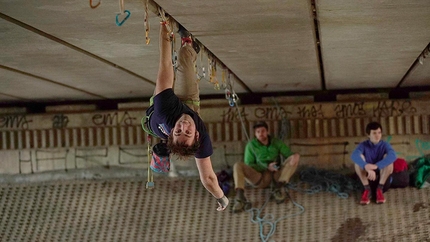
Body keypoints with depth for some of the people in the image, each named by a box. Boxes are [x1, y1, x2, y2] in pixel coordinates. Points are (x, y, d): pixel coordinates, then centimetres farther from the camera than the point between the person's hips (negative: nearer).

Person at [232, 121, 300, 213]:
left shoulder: (276, 143, 5)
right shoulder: (251, 145, 0)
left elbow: (288, 154, 3)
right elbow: (249, 165, -1)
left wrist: (295, 155, -23)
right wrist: (267, 167, -14)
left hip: (275, 176, 1)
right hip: (260, 178, -1)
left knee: (294, 157, -15)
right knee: (238, 165, -23)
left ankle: (279, 188, -27)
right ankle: (240, 198, -40)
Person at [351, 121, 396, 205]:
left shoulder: (385, 145, -5)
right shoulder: (363, 145, -5)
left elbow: (393, 156, -29)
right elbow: (354, 155, -29)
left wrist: (376, 166, -42)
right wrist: (367, 168, -46)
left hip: (382, 179, 0)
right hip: (367, 178, 0)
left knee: (388, 157, -23)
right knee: (358, 158, -22)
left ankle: (379, 189, -20)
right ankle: (367, 189, -20)